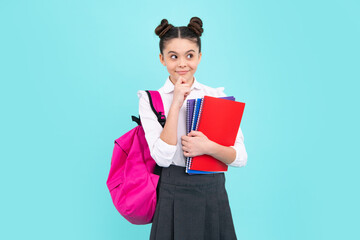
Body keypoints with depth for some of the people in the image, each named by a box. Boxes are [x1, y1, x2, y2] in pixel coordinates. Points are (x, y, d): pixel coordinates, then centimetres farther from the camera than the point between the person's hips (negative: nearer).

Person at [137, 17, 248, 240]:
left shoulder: (218, 96, 3)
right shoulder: (150, 100, -3)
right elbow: (163, 158, -14)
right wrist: (176, 104, -17)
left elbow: (241, 157, -1)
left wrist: (209, 147, -19)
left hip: (214, 195, 2)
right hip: (174, 195, -2)